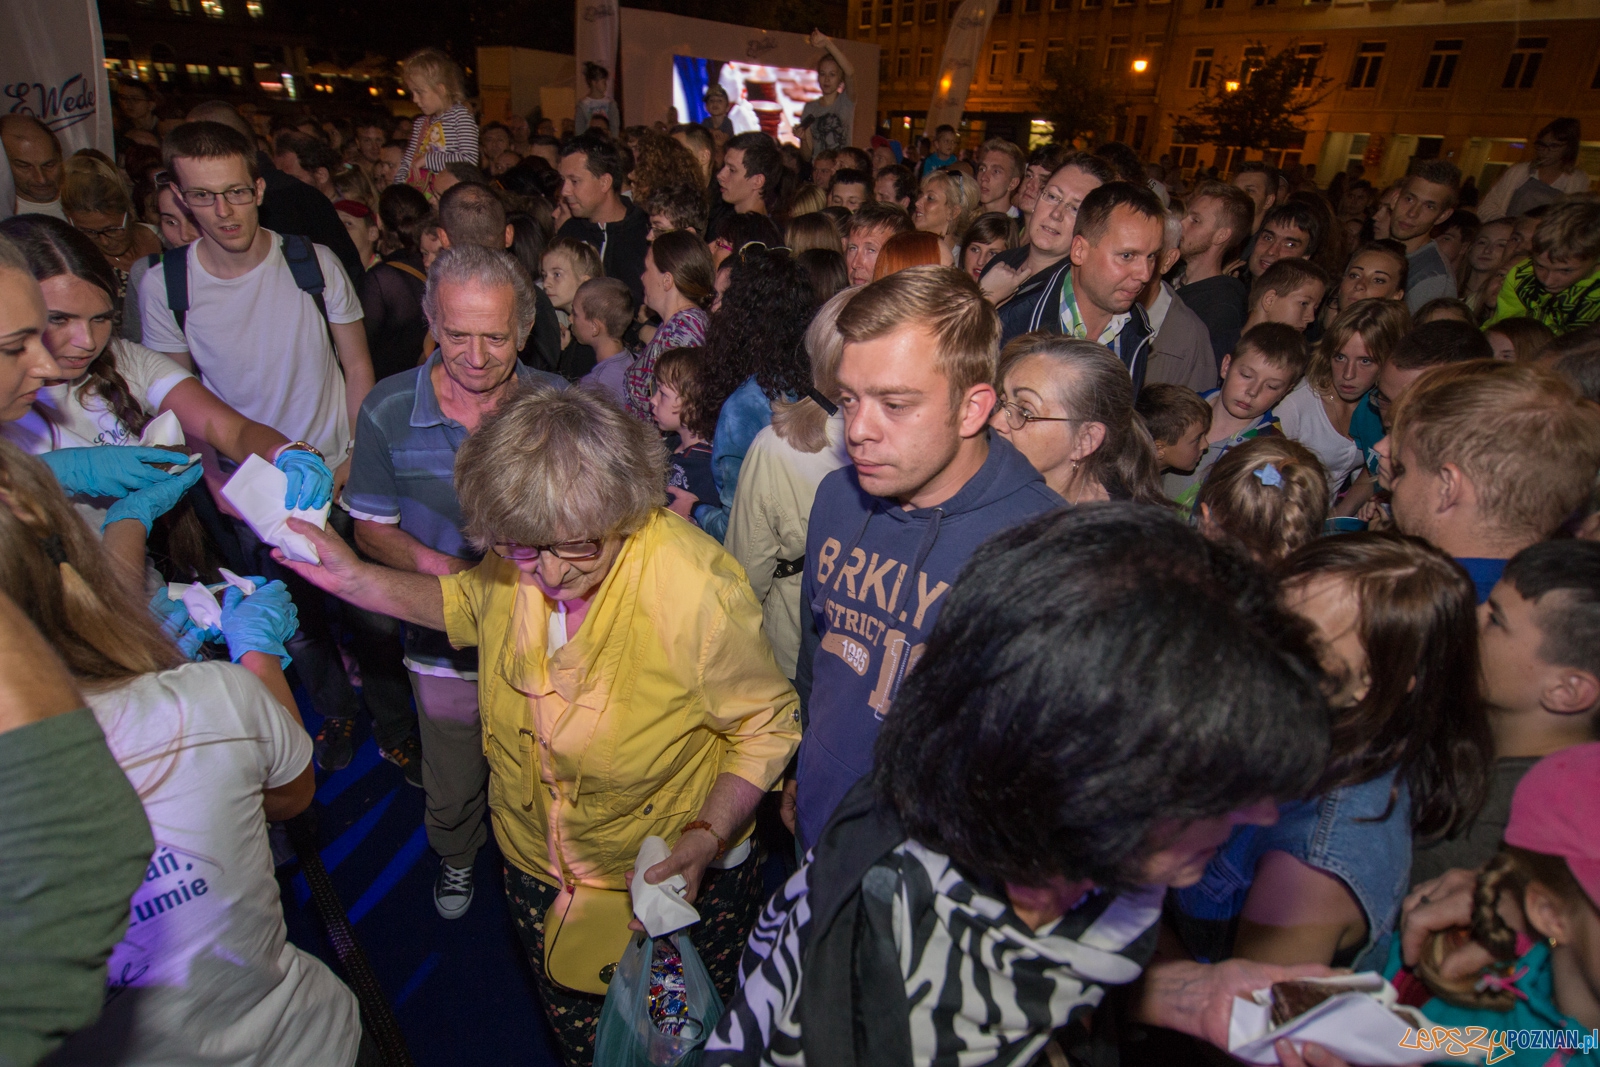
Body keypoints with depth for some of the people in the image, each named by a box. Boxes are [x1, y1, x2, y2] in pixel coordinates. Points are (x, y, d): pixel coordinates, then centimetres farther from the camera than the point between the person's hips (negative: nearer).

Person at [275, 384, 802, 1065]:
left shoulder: (699, 593, -34)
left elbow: (767, 725, -19)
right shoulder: (517, 561, -16)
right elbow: (469, 605, 9)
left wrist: (709, 834, -31)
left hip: (678, 881, -4)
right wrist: (355, 579, -3)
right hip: (536, 871, 5)